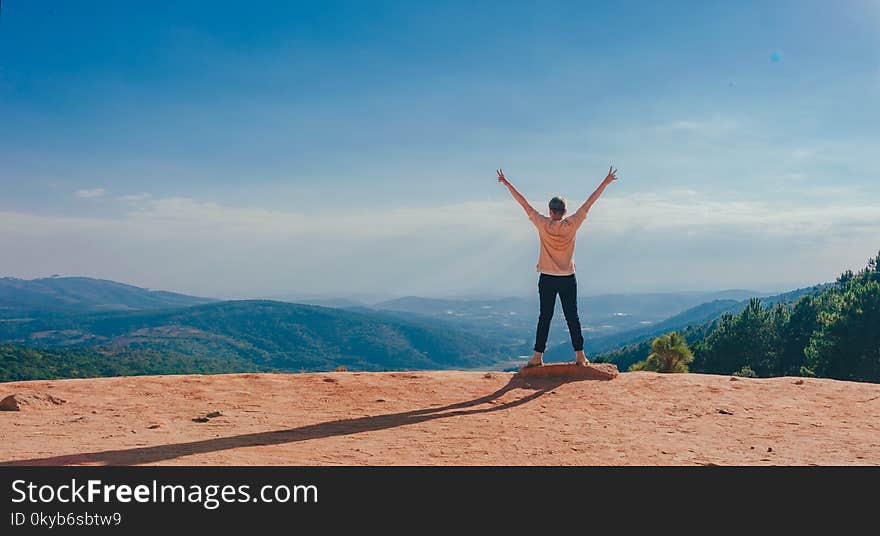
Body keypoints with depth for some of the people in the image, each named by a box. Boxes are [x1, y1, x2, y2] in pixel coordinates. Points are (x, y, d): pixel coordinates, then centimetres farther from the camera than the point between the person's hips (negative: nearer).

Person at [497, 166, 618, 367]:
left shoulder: (543, 224, -7)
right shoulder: (571, 225, -6)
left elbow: (524, 203, -4)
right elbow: (588, 203, 0)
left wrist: (507, 183, 2)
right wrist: (605, 183, 7)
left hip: (547, 279, -1)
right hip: (568, 279, 1)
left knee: (545, 317, 3)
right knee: (572, 317, 7)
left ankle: (538, 356, 3)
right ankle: (579, 355, 10)